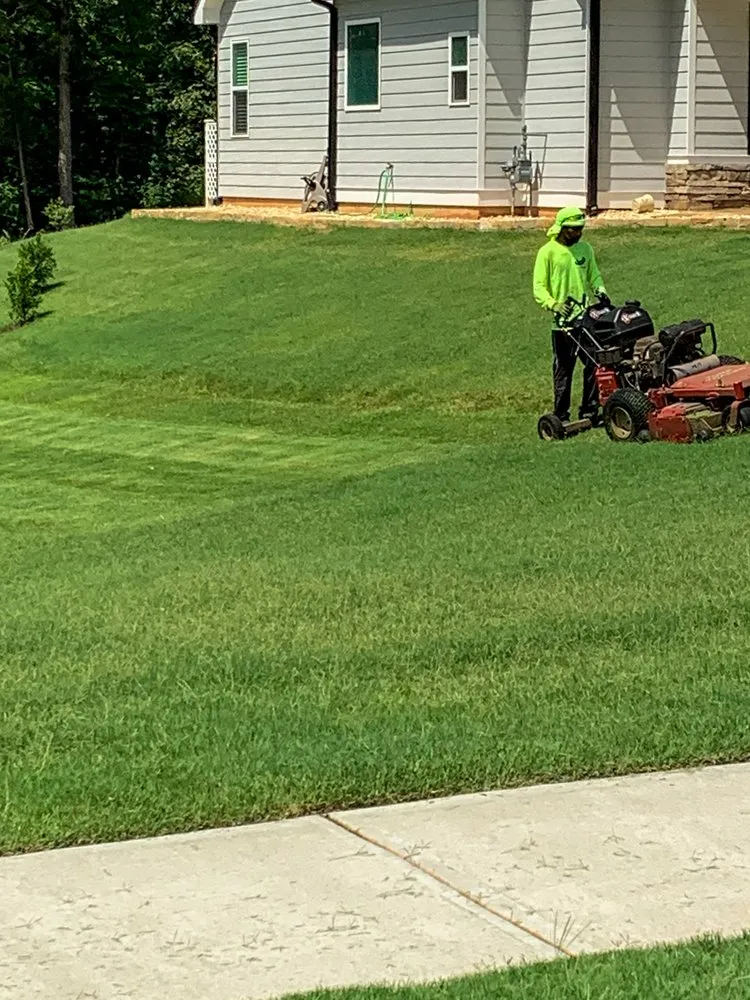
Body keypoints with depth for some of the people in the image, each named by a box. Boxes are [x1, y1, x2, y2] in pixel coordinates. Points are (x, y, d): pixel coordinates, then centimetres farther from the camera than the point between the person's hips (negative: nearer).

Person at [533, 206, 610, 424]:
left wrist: (600, 291, 0)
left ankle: (590, 412, 10)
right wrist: (553, 305, -24)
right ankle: (561, 417, 7)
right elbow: (539, 288, -6)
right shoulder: (548, 252, -4)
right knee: (563, 371, 0)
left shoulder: (585, 249, 12)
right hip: (563, 321, -5)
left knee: (594, 365, 1)